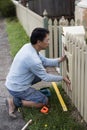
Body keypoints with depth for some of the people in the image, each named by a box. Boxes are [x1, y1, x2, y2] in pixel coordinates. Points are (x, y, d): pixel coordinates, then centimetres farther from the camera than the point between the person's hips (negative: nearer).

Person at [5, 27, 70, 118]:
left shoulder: (28, 46, -4)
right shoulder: (33, 60, -31)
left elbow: (44, 61, 8)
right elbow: (46, 78, -16)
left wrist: (60, 60, -1)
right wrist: (62, 78, -3)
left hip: (12, 83, 9)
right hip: (17, 89, -9)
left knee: (42, 72, 17)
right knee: (44, 101, 0)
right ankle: (15, 101, -2)